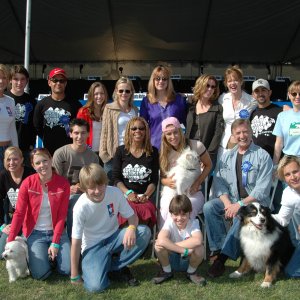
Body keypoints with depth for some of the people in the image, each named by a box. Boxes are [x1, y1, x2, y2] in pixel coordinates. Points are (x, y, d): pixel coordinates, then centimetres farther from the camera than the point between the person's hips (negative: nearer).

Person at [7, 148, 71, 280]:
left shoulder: (63, 183, -9)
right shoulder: (27, 183, -11)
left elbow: (62, 216, -9)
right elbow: (19, 213, -10)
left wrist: (55, 243, -14)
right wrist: (10, 241, -15)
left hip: (56, 231, 1)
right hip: (35, 233, -1)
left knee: (68, 270, -12)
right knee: (41, 274, -16)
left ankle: (52, 252, 19)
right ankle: (33, 254, 18)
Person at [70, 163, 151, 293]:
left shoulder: (115, 192, -16)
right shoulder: (81, 207, -23)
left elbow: (132, 216, -6)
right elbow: (76, 242, -16)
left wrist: (131, 228, -32)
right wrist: (74, 275, -10)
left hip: (114, 238, 4)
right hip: (93, 245, -3)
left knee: (144, 232, -23)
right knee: (95, 286, -26)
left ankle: (113, 264, -5)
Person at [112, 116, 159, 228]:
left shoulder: (153, 152, 11)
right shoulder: (121, 151, 9)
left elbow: (154, 179, 8)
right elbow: (116, 178, 6)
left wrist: (146, 195, -8)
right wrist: (128, 193, -9)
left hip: (145, 197, 1)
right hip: (123, 195, -1)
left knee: (146, 210, -32)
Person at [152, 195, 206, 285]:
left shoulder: (193, 223, -20)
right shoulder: (170, 222, -19)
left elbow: (197, 241, -43)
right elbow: (161, 240, -40)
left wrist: (170, 245, -40)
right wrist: (184, 250, -41)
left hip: (188, 260, -1)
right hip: (171, 259, 1)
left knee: (199, 248, -32)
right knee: (159, 245, -29)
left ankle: (191, 272, 0)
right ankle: (166, 271, 1)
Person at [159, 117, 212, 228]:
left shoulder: (196, 146, -6)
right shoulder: (164, 152, 3)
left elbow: (208, 165, 6)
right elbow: (161, 176, 10)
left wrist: (197, 183, -8)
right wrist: (166, 181, -15)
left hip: (193, 193, -2)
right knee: (166, 209, -32)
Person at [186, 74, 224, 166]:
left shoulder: (217, 108, 0)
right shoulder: (190, 106, 9)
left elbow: (218, 133, -6)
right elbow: (184, 130, 10)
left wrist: (208, 155, -12)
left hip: (208, 156, -2)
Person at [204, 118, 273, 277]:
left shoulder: (263, 156, -2)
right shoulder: (226, 156, 12)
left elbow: (262, 189, -10)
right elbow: (219, 182, 4)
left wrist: (240, 204, -19)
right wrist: (227, 203, -14)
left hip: (254, 202, -4)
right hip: (231, 199, 5)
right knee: (209, 207, -22)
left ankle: (222, 258, -30)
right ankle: (220, 246, -20)